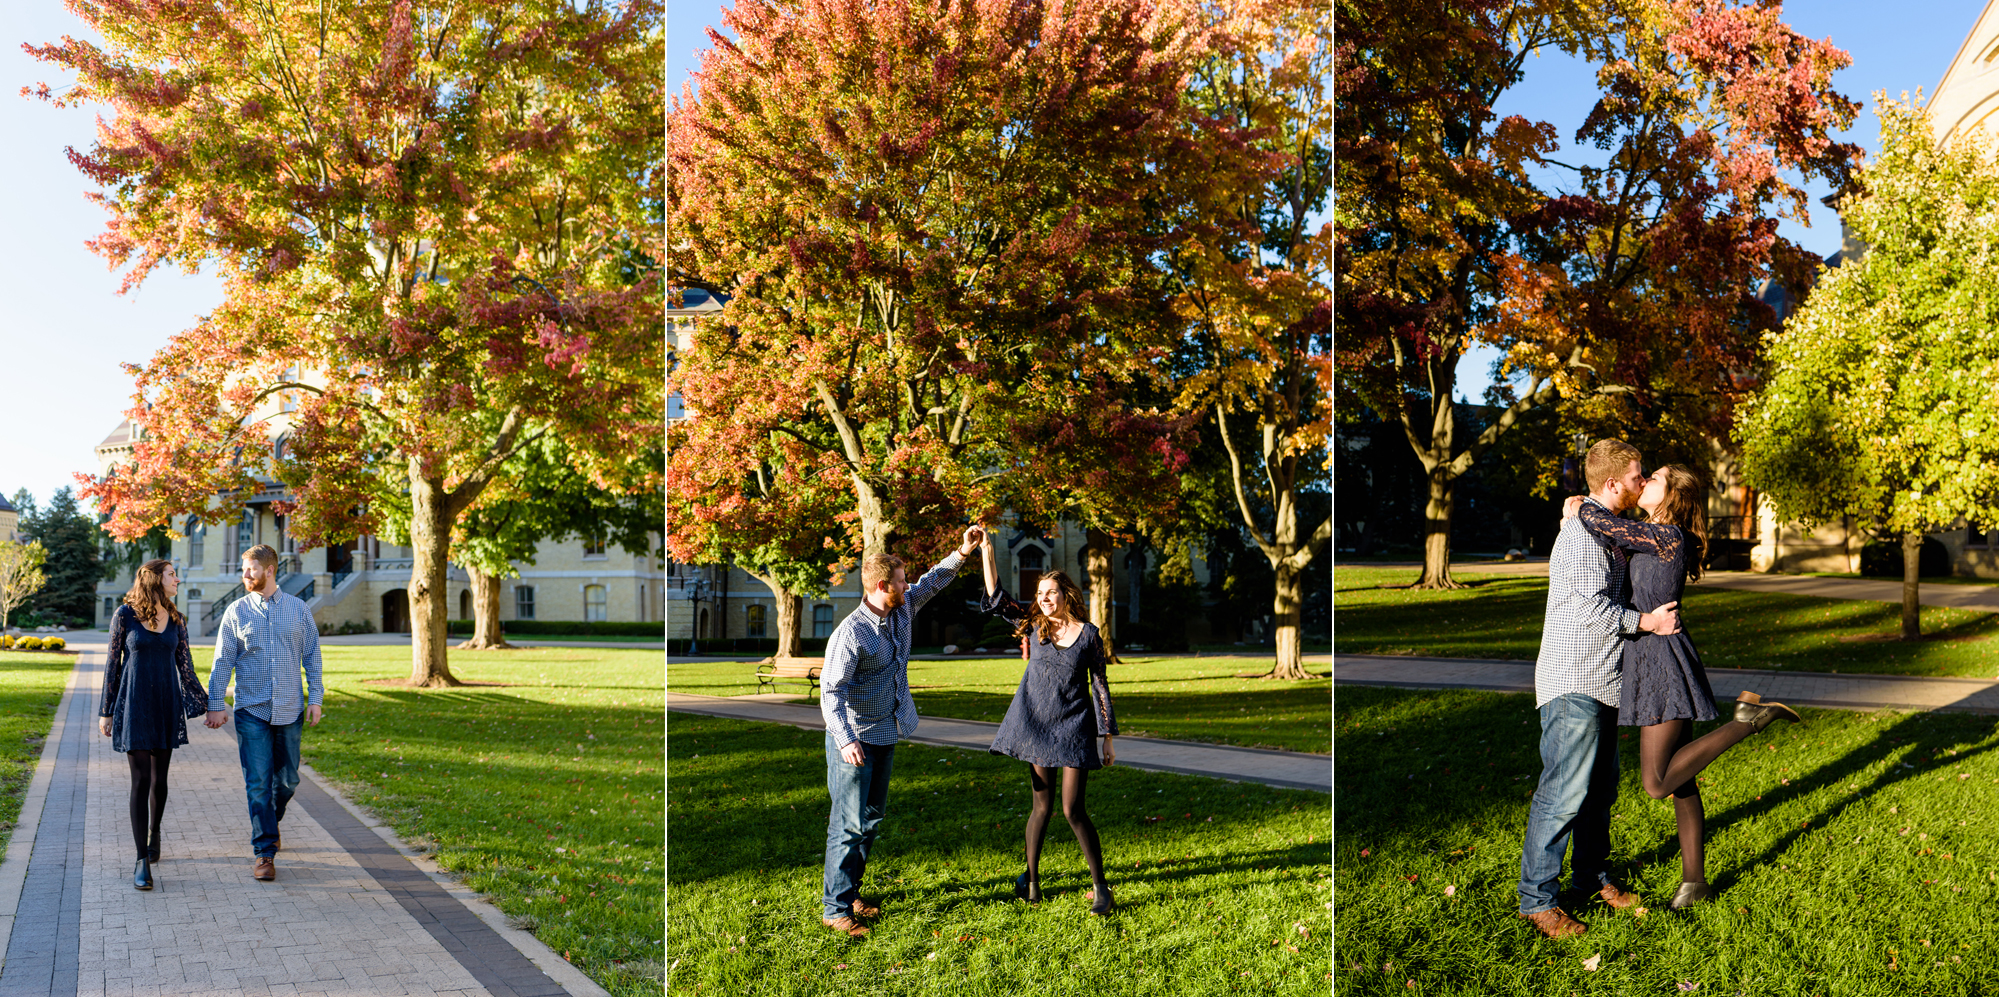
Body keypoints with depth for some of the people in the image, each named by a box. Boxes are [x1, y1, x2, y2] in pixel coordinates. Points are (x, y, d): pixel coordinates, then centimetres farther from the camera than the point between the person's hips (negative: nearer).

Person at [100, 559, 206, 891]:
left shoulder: (177, 620, 7)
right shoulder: (125, 615, -2)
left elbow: (185, 667, 11)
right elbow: (113, 663, 1)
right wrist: (106, 711, 1)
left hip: (166, 706, 3)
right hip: (134, 705, -3)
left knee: (160, 779, 9)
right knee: (141, 780, -6)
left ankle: (154, 834, 35)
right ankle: (142, 860, -3)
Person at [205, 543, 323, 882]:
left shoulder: (298, 609, 4)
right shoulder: (236, 612, 2)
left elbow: (311, 656, 7)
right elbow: (223, 661, 3)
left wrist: (315, 698, 2)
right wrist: (215, 704, -2)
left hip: (289, 710, 1)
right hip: (252, 711, -1)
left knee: (287, 780, 9)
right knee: (258, 783, -4)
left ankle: (270, 822, 37)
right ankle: (264, 851, 2)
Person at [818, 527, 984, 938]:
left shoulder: (902, 611, 1)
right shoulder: (850, 634, -22)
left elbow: (932, 582, 20)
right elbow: (830, 691, -24)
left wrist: (961, 553, 8)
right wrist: (846, 740, -34)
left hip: (887, 736, 9)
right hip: (854, 741, -9)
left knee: (872, 818, 15)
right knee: (849, 823, -5)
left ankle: (850, 892, 27)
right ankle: (835, 907, 3)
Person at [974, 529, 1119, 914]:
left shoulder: (1088, 635, -4)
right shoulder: (1034, 625, 3)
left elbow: (1099, 685, -1)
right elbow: (996, 598, -2)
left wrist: (1108, 738, -1)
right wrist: (986, 550, -9)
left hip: (1074, 729, -2)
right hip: (1037, 725, 3)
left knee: (1073, 811, -5)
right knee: (1041, 805, 9)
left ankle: (1100, 886, 8)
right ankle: (1031, 878, 25)